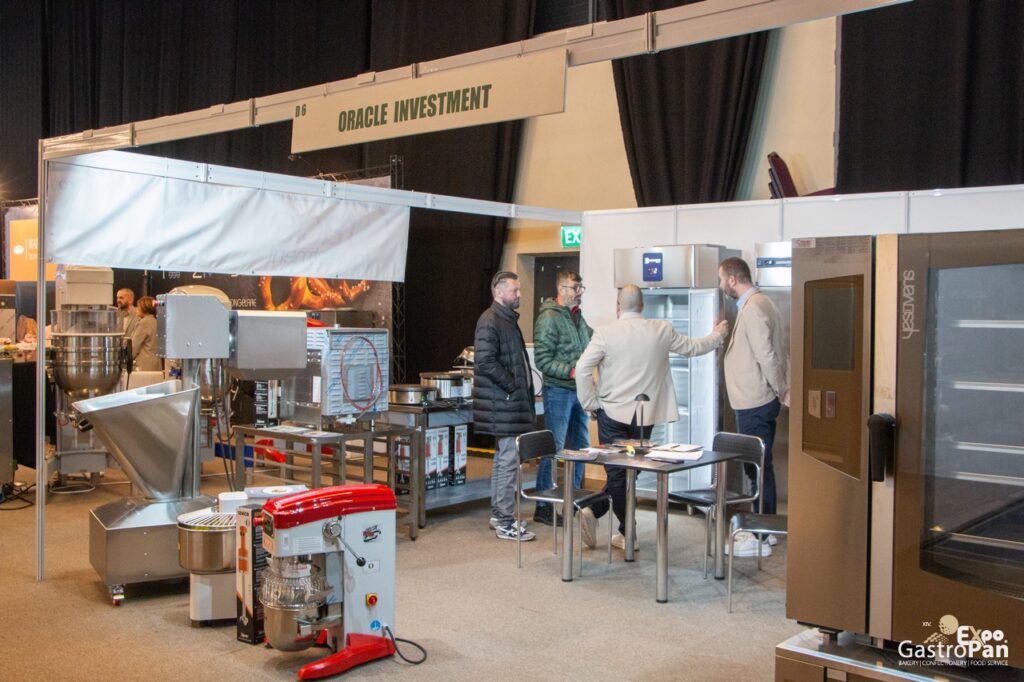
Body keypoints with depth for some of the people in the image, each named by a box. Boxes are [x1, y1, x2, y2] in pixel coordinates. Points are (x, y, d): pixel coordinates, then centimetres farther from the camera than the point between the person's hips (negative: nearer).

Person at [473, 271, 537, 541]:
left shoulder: (508, 319, 18)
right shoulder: (489, 321, -14)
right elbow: (486, 361, -22)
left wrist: (524, 391, 13)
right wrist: (512, 386, -16)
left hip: (511, 401, 10)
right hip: (503, 404, -10)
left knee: (503, 458, 15)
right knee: (508, 460, -7)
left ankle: (499, 514, 25)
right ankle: (505, 522, -1)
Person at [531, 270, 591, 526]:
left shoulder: (578, 317, 13)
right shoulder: (549, 318, -12)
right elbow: (542, 360, -17)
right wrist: (571, 371, -24)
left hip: (579, 390, 8)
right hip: (558, 391, -8)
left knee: (581, 446, 14)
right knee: (554, 449, -5)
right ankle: (543, 507, 4)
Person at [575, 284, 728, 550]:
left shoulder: (606, 332, -7)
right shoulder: (661, 330, 0)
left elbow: (582, 369, -12)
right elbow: (693, 347, 15)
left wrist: (590, 404, 0)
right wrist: (717, 335, 35)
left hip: (612, 413, -1)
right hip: (645, 416, 2)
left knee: (617, 472, 4)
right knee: (628, 472, 10)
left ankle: (626, 533, -1)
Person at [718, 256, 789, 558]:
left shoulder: (752, 308, -18)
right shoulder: (759, 303, 15)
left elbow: (766, 356, -21)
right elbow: (771, 353, 16)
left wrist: (780, 389, -10)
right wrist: (782, 388, 12)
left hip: (754, 403, -10)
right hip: (757, 400, 10)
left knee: (758, 467, -4)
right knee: (759, 467, 16)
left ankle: (760, 538, 3)